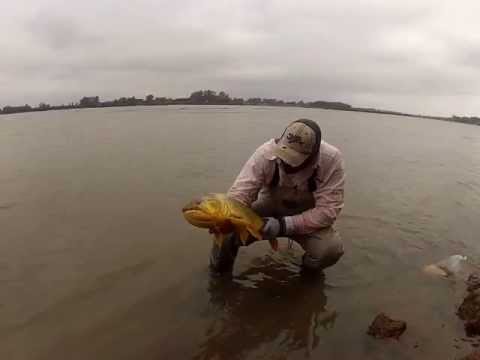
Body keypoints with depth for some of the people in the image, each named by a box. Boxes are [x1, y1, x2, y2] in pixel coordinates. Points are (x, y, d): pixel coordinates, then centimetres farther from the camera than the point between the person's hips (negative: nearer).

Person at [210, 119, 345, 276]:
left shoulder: (332, 159, -27)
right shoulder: (265, 153, -26)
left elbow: (328, 210, -25)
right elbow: (239, 194, -25)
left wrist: (284, 225, -35)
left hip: (309, 218, 0)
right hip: (269, 209, 1)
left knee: (331, 249, -29)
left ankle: (310, 269, 9)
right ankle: (220, 272, 10)